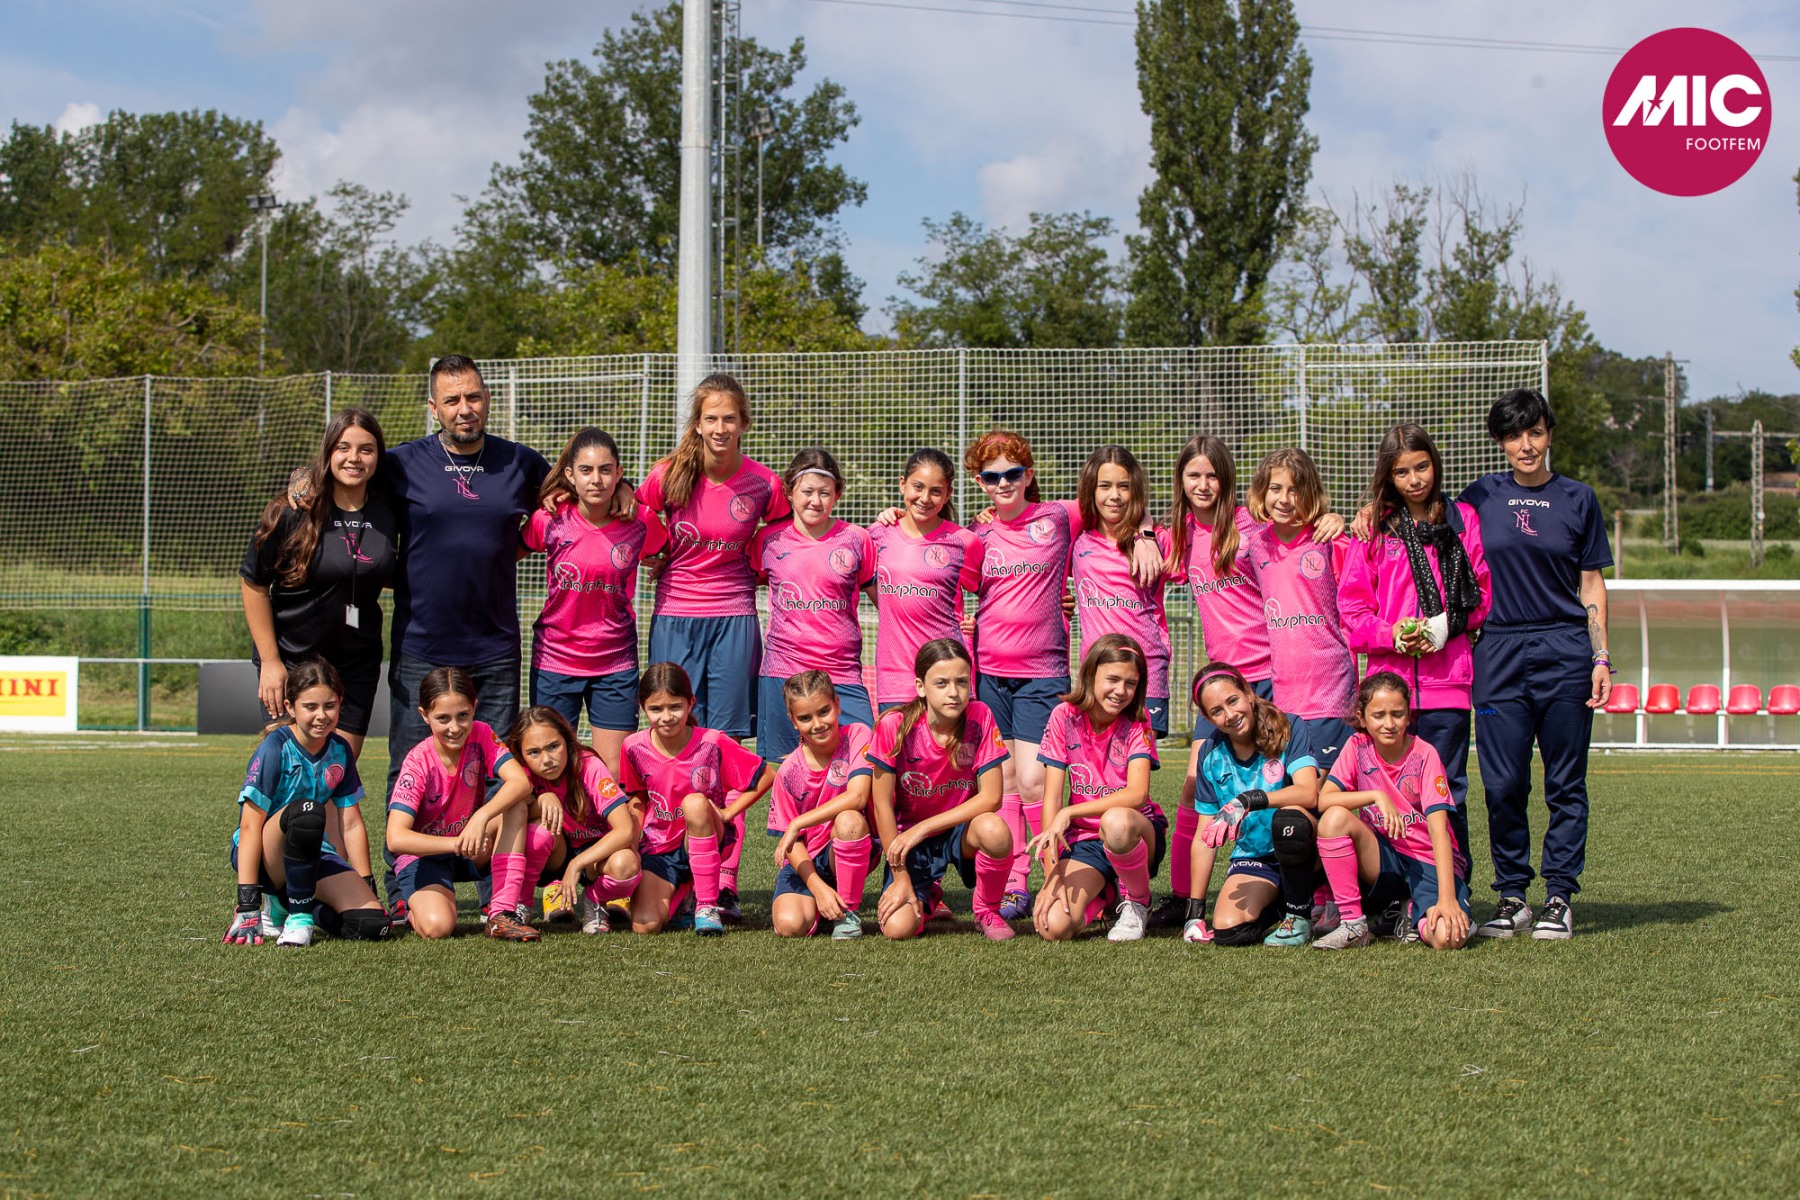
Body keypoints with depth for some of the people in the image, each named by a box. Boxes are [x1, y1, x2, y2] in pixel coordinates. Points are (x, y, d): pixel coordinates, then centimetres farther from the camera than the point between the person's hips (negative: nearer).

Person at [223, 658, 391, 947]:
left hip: (312, 856, 6)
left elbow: (351, 825, 6)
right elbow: (250, 826, -20)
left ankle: (285, 904, 8)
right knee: (306, 811, -38)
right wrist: (247, 904, -26)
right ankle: (298, 916, -20)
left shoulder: (340, 750, 2)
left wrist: (367, 888, 5)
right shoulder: (275, 749, -15)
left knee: (372, 924, -19)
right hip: (264, 856, -6)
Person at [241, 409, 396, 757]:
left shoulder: (386, 513, -1)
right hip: (292, 660, -3)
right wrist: (269, 661, -10)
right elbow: (253, 584, -7)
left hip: (357, 662, 4)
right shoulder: (292, 512, -12)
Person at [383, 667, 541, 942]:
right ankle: (415, 906, 8)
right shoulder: (418, 763, -22)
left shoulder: (480, 735, -11)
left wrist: (482, 817, -42)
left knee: (515, 806, -24)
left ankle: (502, 914, -24)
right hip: (424, 853, -4)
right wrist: (459, 843, -42)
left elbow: (521, 782, -26)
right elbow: (396, 839, -31)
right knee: (437, 927, -31)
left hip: (473, 850, 4)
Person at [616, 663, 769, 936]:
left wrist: (728, 813, -13)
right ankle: (677, 895, 17)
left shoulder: (712, 743, -14)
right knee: (645, 926, -23)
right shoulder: (635, 748, -6)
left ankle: (707, 906, -22)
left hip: (705, 840, -2)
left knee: (695, 802, -37)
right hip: (659, 849, 2)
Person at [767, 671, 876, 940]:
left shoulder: (857, 736, -11)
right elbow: (792, 843, -4)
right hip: (806, 860, 1)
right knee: (790, 925, -26)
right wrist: (818, 888, -19)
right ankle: (818, 902, 13)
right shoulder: (789, 771, -6)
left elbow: (857, 796, -24)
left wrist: (797, 824, -21)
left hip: (847, 853, -1)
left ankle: (848, 911, -15)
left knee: (848, 820, -35)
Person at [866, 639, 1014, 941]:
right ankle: (924, 895, 17)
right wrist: (901, 877, -11)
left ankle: (987, 912, -5)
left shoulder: (979, 718, -15)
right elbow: (882, 805, -11)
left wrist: (922, 829, -20)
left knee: (994, 830, -35)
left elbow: (990, 798, -17)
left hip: (961, 831, 1)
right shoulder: (895, 726, -18)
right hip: (909, 839, 0)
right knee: (897, 928, -22)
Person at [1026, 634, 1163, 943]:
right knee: (1052, 927, -25)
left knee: (1116, 822, -40)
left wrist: (1069, 814, -33)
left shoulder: (1137, 724, -7)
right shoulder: (1065, 717, -5)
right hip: (1083, 841, 2)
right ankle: (1105, 894, 12)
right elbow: (1052, 797, -9)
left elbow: (1137, 794, -22)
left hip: (1135, 832, -2)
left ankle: (1138, 902, -9)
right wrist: (1052, 875, -17)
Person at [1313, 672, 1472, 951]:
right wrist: (1377, 796, -27)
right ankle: (1353, 925, -15)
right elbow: (1323, 799, -13)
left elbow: (1438, 828, -20)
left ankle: (1415, 914, 6)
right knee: (1334, 819, -27)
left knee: (1448, 937, -32)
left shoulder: (1424, 755, -12)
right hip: (1385, 858, 3)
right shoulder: (1358, 746, -2)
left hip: (1430, 861, -3)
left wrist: (1447, 898, -30)